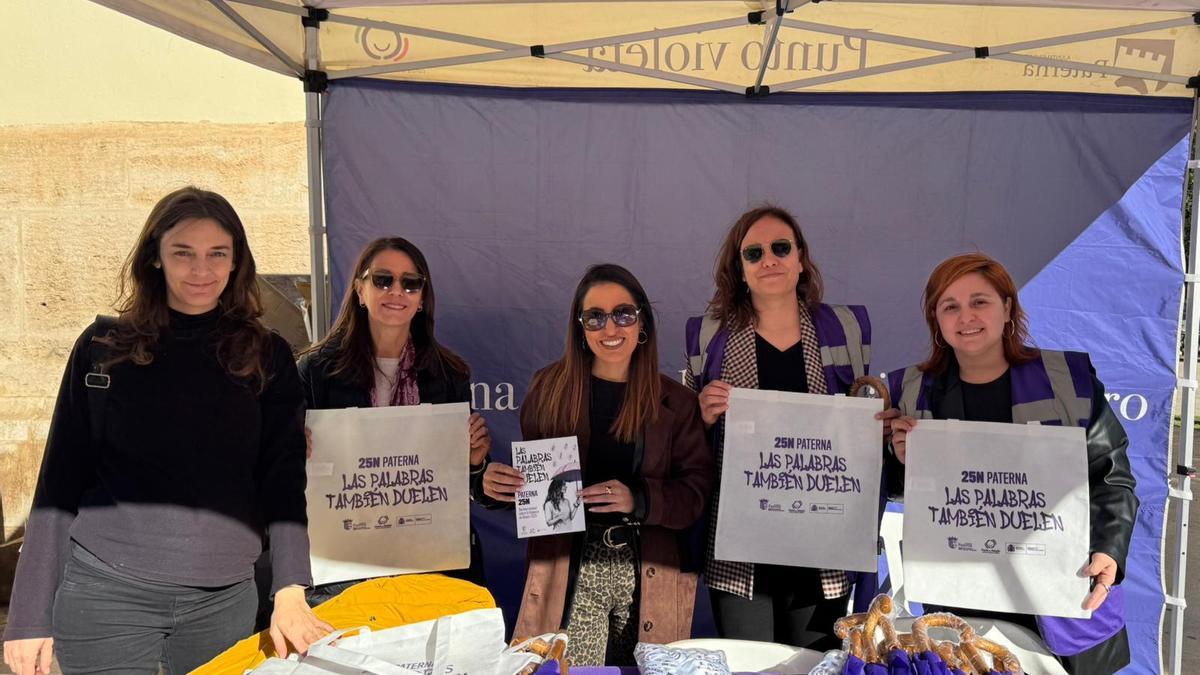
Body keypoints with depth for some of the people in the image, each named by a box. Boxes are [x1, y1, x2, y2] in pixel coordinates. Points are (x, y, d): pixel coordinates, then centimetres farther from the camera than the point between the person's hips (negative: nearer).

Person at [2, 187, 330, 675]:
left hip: (226, 597, 1)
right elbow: (61, 481, 3)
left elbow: (283, 479, -3)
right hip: (106, 593, 0)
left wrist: (290, 589, -15)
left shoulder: (267, 356, 1)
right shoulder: (105, 347, 0)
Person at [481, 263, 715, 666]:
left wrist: (638, 499, -19)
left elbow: (699, 491, -3)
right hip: (569, 573, 0)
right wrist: (496, 485, -12)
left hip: (650, 576, 1)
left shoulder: (675, 401, 3)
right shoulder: (550, 387, 4)